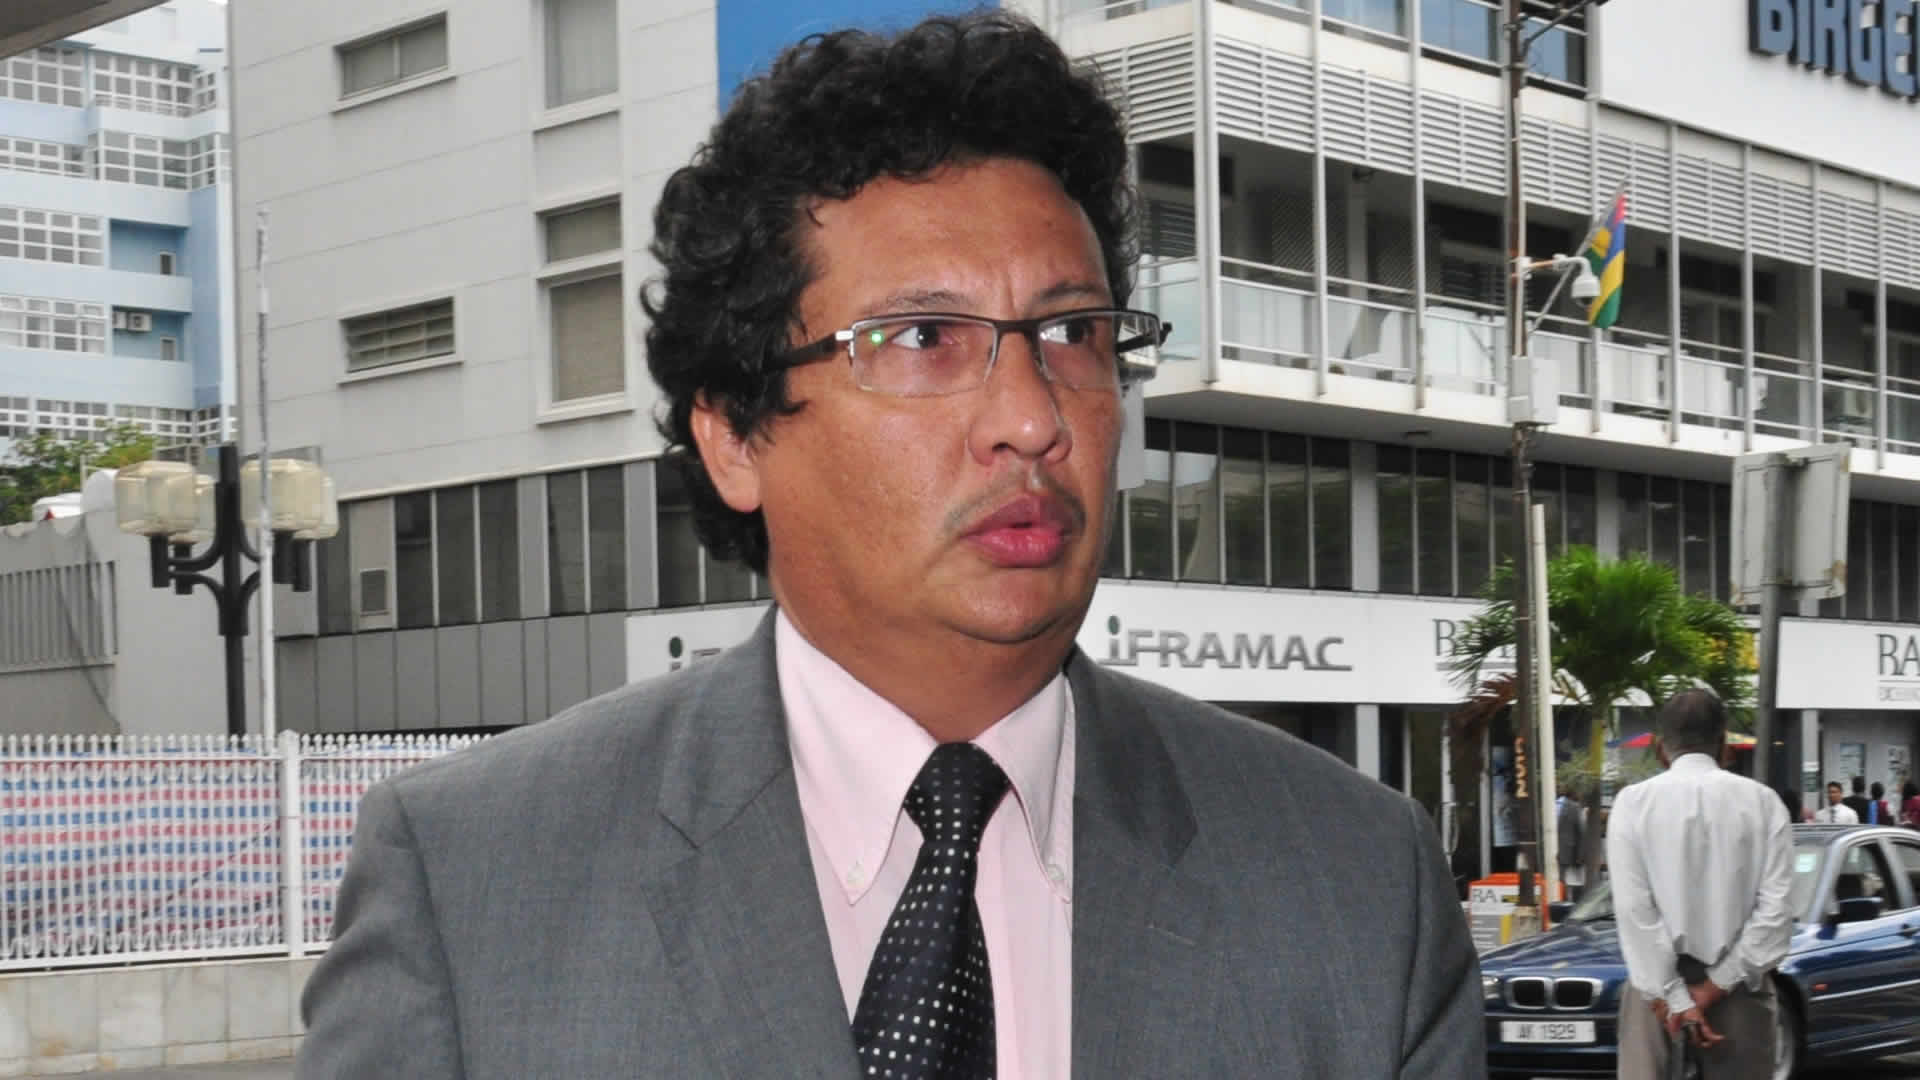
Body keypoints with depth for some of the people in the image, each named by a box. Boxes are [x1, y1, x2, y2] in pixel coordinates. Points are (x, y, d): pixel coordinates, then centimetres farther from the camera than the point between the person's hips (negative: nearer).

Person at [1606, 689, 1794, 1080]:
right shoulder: (1761, 801, 0)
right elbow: (1776, 906, -7)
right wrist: (1719, 984, -7)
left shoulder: (1635, 802, -2)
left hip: (1657, 981, -1)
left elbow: (1634, 908, -9)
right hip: (1737, 981, 1)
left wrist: (1674, 999, -9)